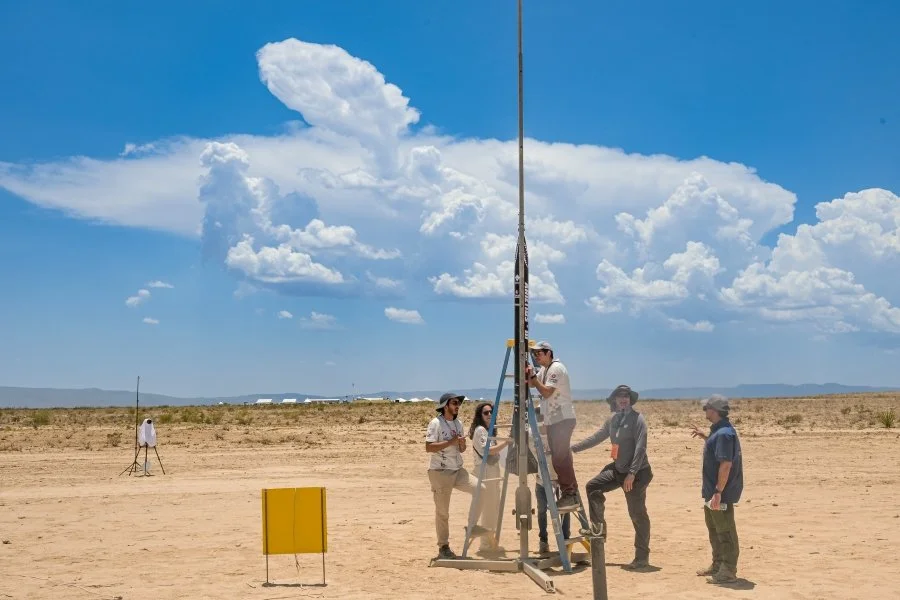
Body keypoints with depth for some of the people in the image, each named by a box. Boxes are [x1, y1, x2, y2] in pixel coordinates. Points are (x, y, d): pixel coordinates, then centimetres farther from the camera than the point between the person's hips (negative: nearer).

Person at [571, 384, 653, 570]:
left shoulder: (637, 418, -14)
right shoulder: (612, 419, 8)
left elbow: (640, 447, -19)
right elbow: (596, 437, 16)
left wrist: (632, 473, -24)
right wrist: (573, 448, 14)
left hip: (637, 473, -8)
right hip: (618, 469, 8)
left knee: (637, 514, -3)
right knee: (593, 487, 8)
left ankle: (642, 558, 5)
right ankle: (598, 529, 19)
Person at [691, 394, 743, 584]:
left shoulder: (724, 433, -23)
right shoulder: (719, 430, 9)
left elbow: (726, 464, -27)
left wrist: (718, 492, -27)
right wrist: (704, 436, 20)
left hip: (721, 493, -11)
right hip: (712, 490, 11)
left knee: (725, 531, -2)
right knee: (714, 528, 22)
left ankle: (728, 572, 6)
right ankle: (718, 565, 34)